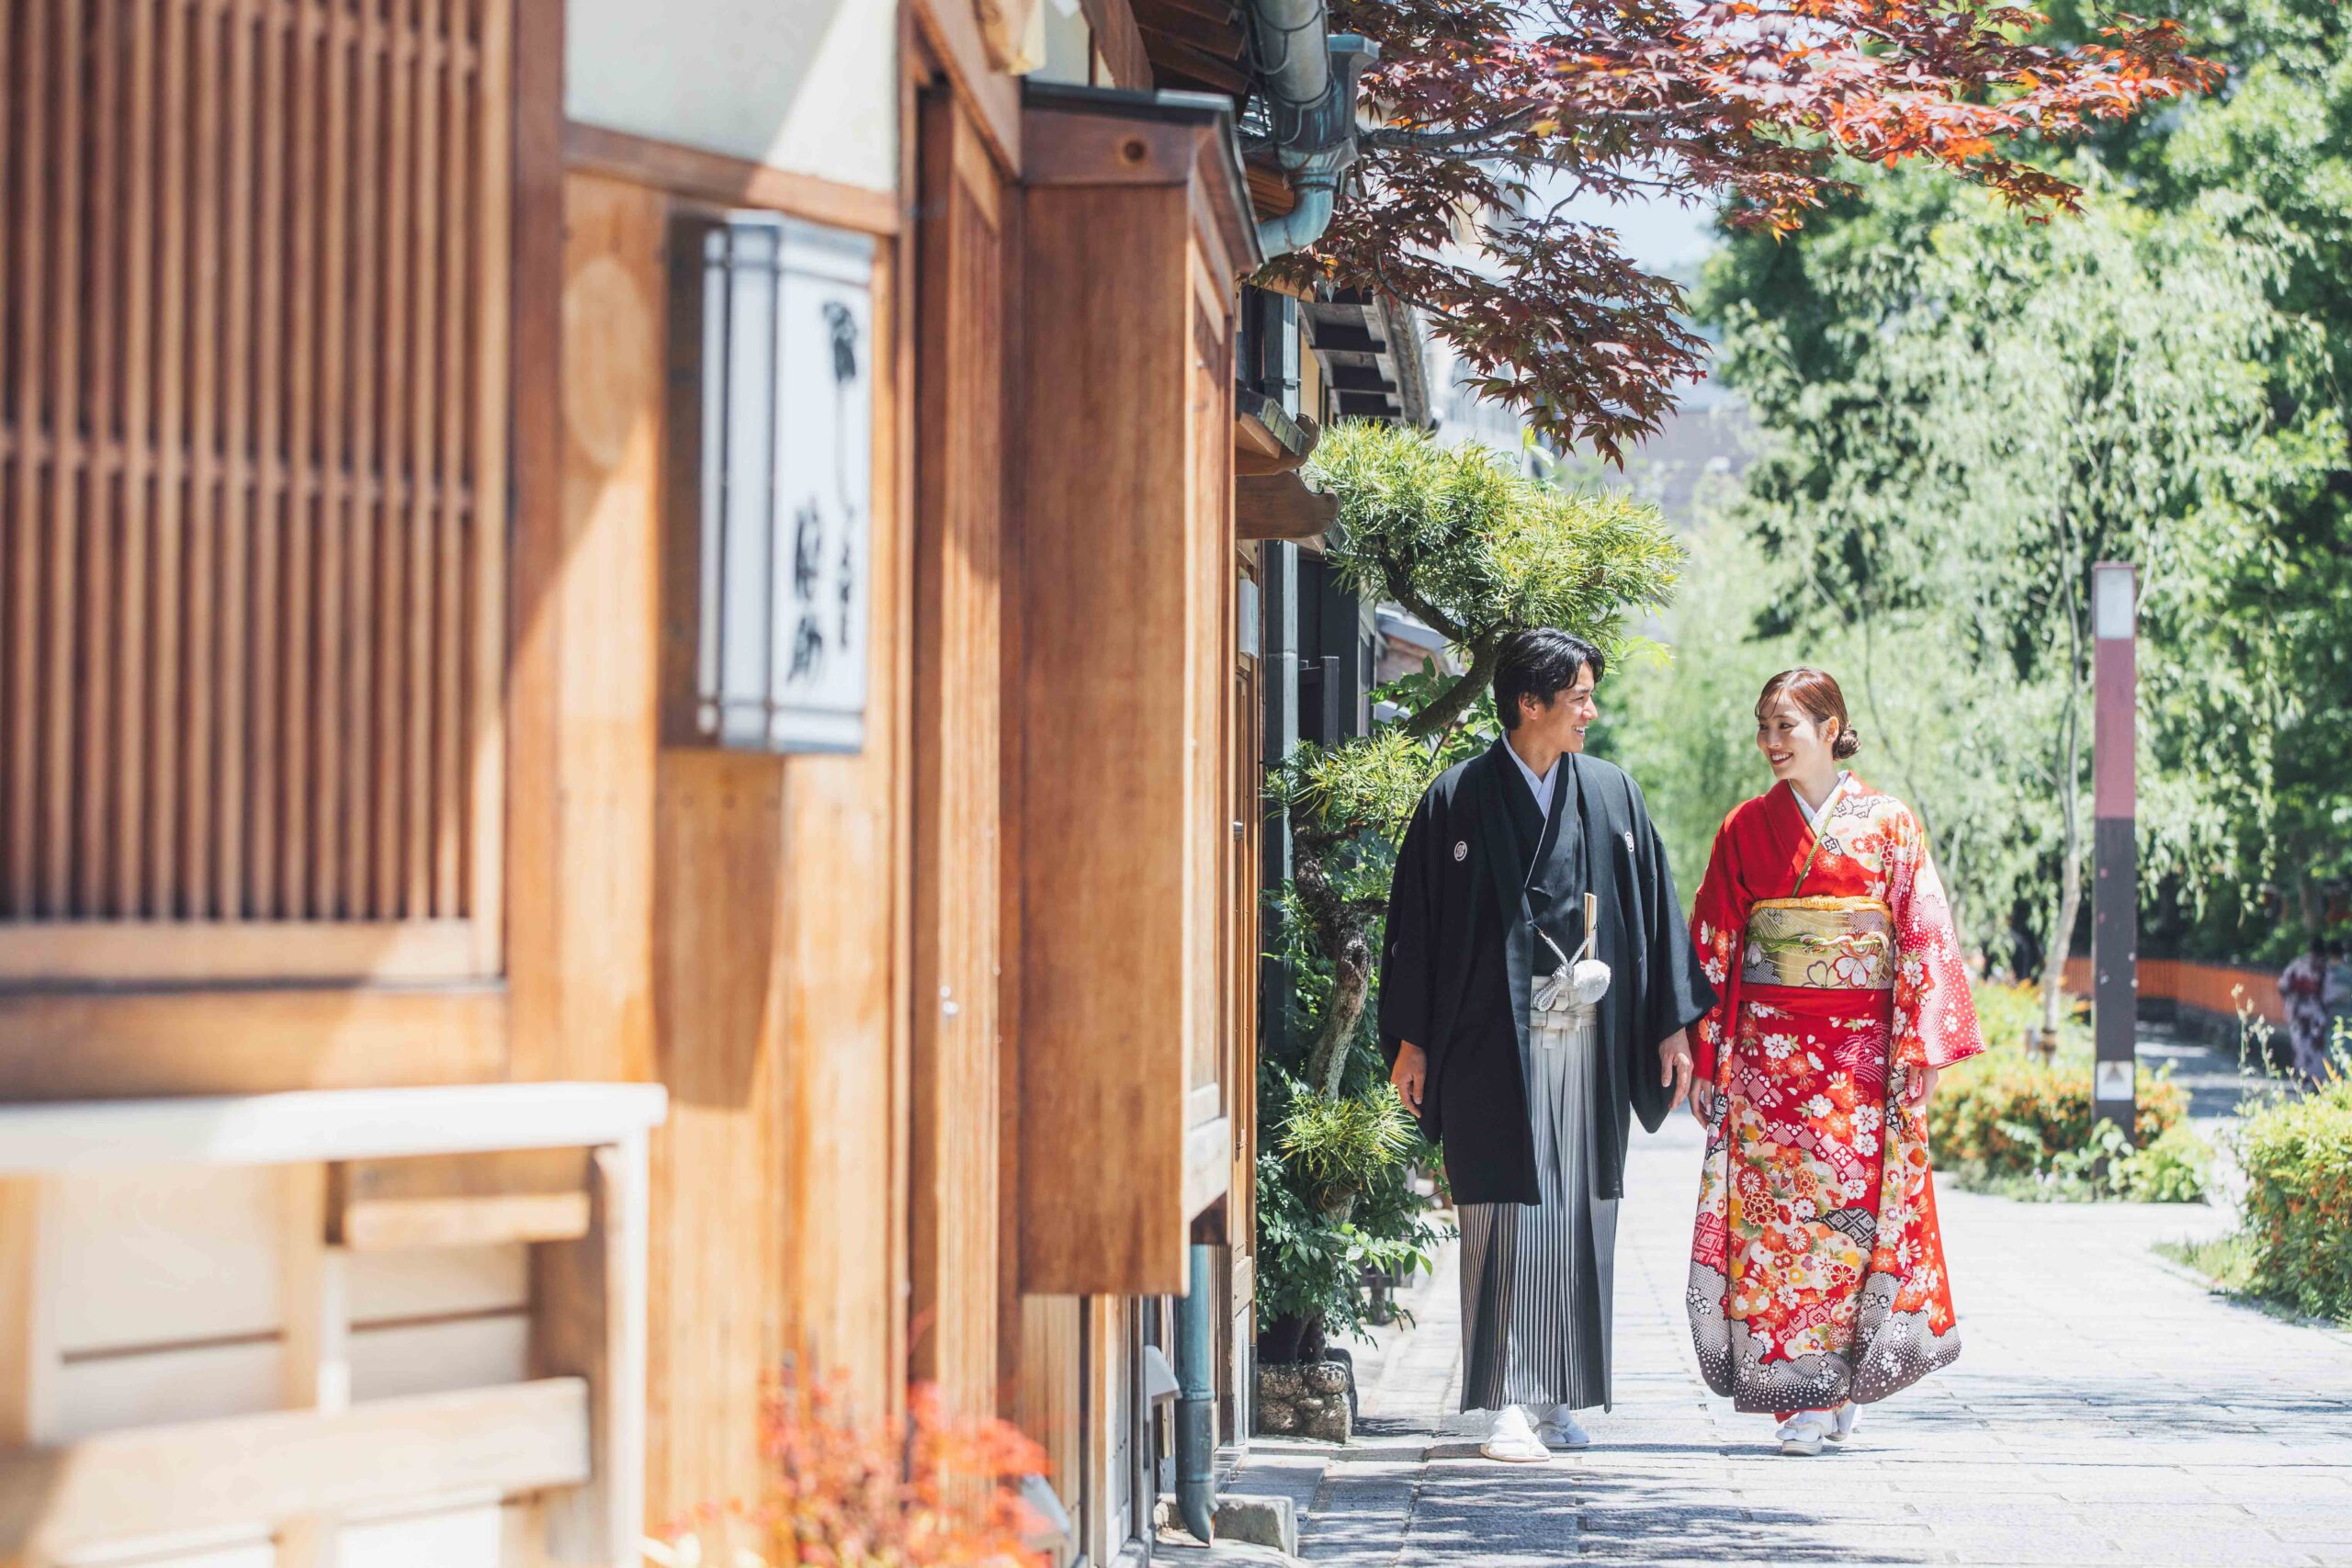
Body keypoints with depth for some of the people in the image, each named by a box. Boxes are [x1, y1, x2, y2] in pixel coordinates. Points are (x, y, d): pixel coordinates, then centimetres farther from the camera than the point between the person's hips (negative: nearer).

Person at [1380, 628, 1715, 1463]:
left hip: (1589, 1041, 4)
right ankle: (1508, 1405, -5)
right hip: (1495, 1044, -4)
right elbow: (1418, 920, 1)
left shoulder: (1612, 795, 9)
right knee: (1510, 1214, -7)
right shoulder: (1459, 799, -1)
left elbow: (1653, 909, 12)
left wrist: (1671, 1026, 8)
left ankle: (1557, 1396, 15)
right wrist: (1412, 1040, -2)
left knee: (1580, 1218, 6)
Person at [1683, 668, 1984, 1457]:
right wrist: (1705, 1056, 3)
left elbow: (1923, 935, 1)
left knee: (1857, 1207, -3)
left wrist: (1923, 1044, -7)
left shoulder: (1889, 823, 4)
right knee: (1778, 1210, -5)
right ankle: (1803, 1399, -2)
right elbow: (1713, 946, 8)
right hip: (1769, 1050, 1)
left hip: (1864, 1051, -1)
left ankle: (1839, 1388, 8)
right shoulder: (1746, 828, 8)